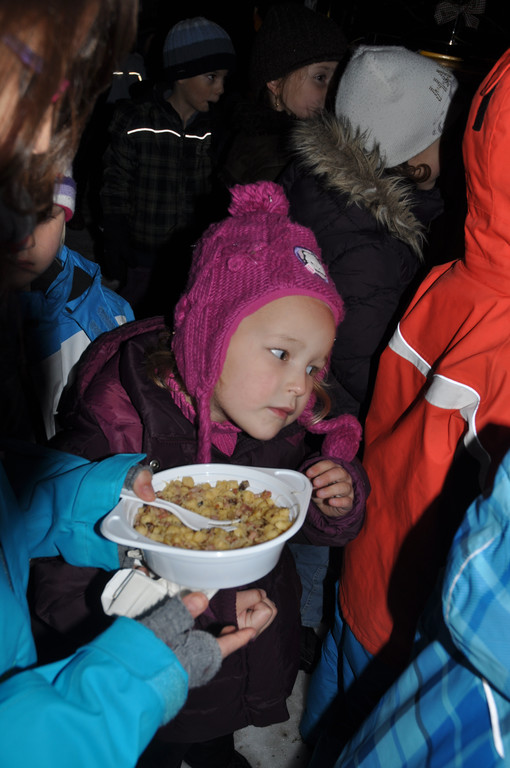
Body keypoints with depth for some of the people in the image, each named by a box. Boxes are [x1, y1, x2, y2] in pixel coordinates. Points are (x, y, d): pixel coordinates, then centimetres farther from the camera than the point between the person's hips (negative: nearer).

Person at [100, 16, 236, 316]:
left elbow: (215, 201, 6)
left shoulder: (215, 128, 1)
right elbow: (115, 197, -6)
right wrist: (118, 273, -9)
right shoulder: (135, 121, -8)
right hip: (141, 270, -2)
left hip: (193, 268, 2)